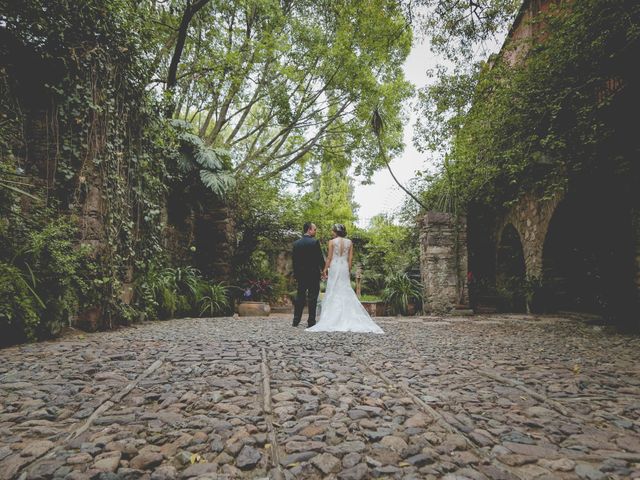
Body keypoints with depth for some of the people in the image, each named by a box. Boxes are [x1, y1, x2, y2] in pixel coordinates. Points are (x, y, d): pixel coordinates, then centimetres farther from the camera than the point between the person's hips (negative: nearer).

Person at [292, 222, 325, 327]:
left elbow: (294, 260, 7)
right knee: (313, 298, 1)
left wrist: (295, 274, 14)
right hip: (313, 274, -4)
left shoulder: (296, 243, 4)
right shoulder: (315, 242, -10)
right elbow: (320, 258, -9)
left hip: (300, 275, 5)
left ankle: (296, 320, 13)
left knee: (299, 297, 11)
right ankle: (311, 322, 3)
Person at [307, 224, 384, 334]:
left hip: (334, 267, -3)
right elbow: (350, 258, 4)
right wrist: (349, 270, 11)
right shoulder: (349, 242, 6)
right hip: (345, 268, 3)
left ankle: (333, 320, 1)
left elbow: (329, 257, -4)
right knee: (346, 291, 7)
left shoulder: (332, 241, -3)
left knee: (333, 292, 2)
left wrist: (325, 269, 3)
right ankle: (349, 319, 3)